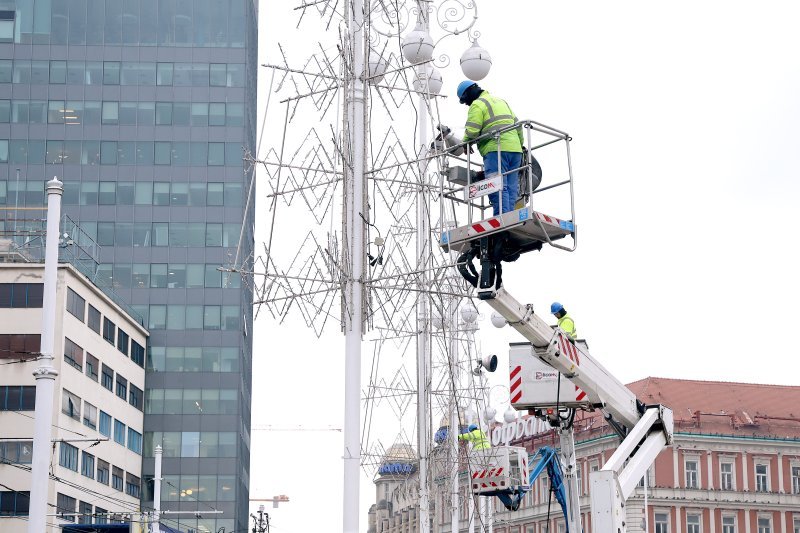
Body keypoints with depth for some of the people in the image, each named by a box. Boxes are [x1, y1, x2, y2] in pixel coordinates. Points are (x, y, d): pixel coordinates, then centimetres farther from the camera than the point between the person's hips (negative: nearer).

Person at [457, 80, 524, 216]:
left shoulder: (477, 105, 0)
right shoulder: (501, 101, 27)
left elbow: (471, 131, -9)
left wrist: (464, 144, 9)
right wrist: (520, 145, 33)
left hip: (496, 150, -8)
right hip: (514, 148, 8)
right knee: (511, 188, 4)